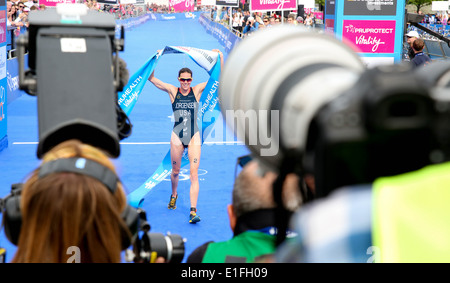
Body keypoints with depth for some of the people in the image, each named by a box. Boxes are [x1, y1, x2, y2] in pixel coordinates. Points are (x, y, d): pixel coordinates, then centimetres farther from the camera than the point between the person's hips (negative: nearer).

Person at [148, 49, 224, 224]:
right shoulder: (172, 91, 0)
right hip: (177, 136, 1)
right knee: (175, 171, 15)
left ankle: (193, 211, -12)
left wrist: (220, 58, -10)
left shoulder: (197, 90, 1)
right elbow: (151, 78, -6)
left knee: (194, 174, -9)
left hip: (194, 137, -1)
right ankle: (174, 195, 47)